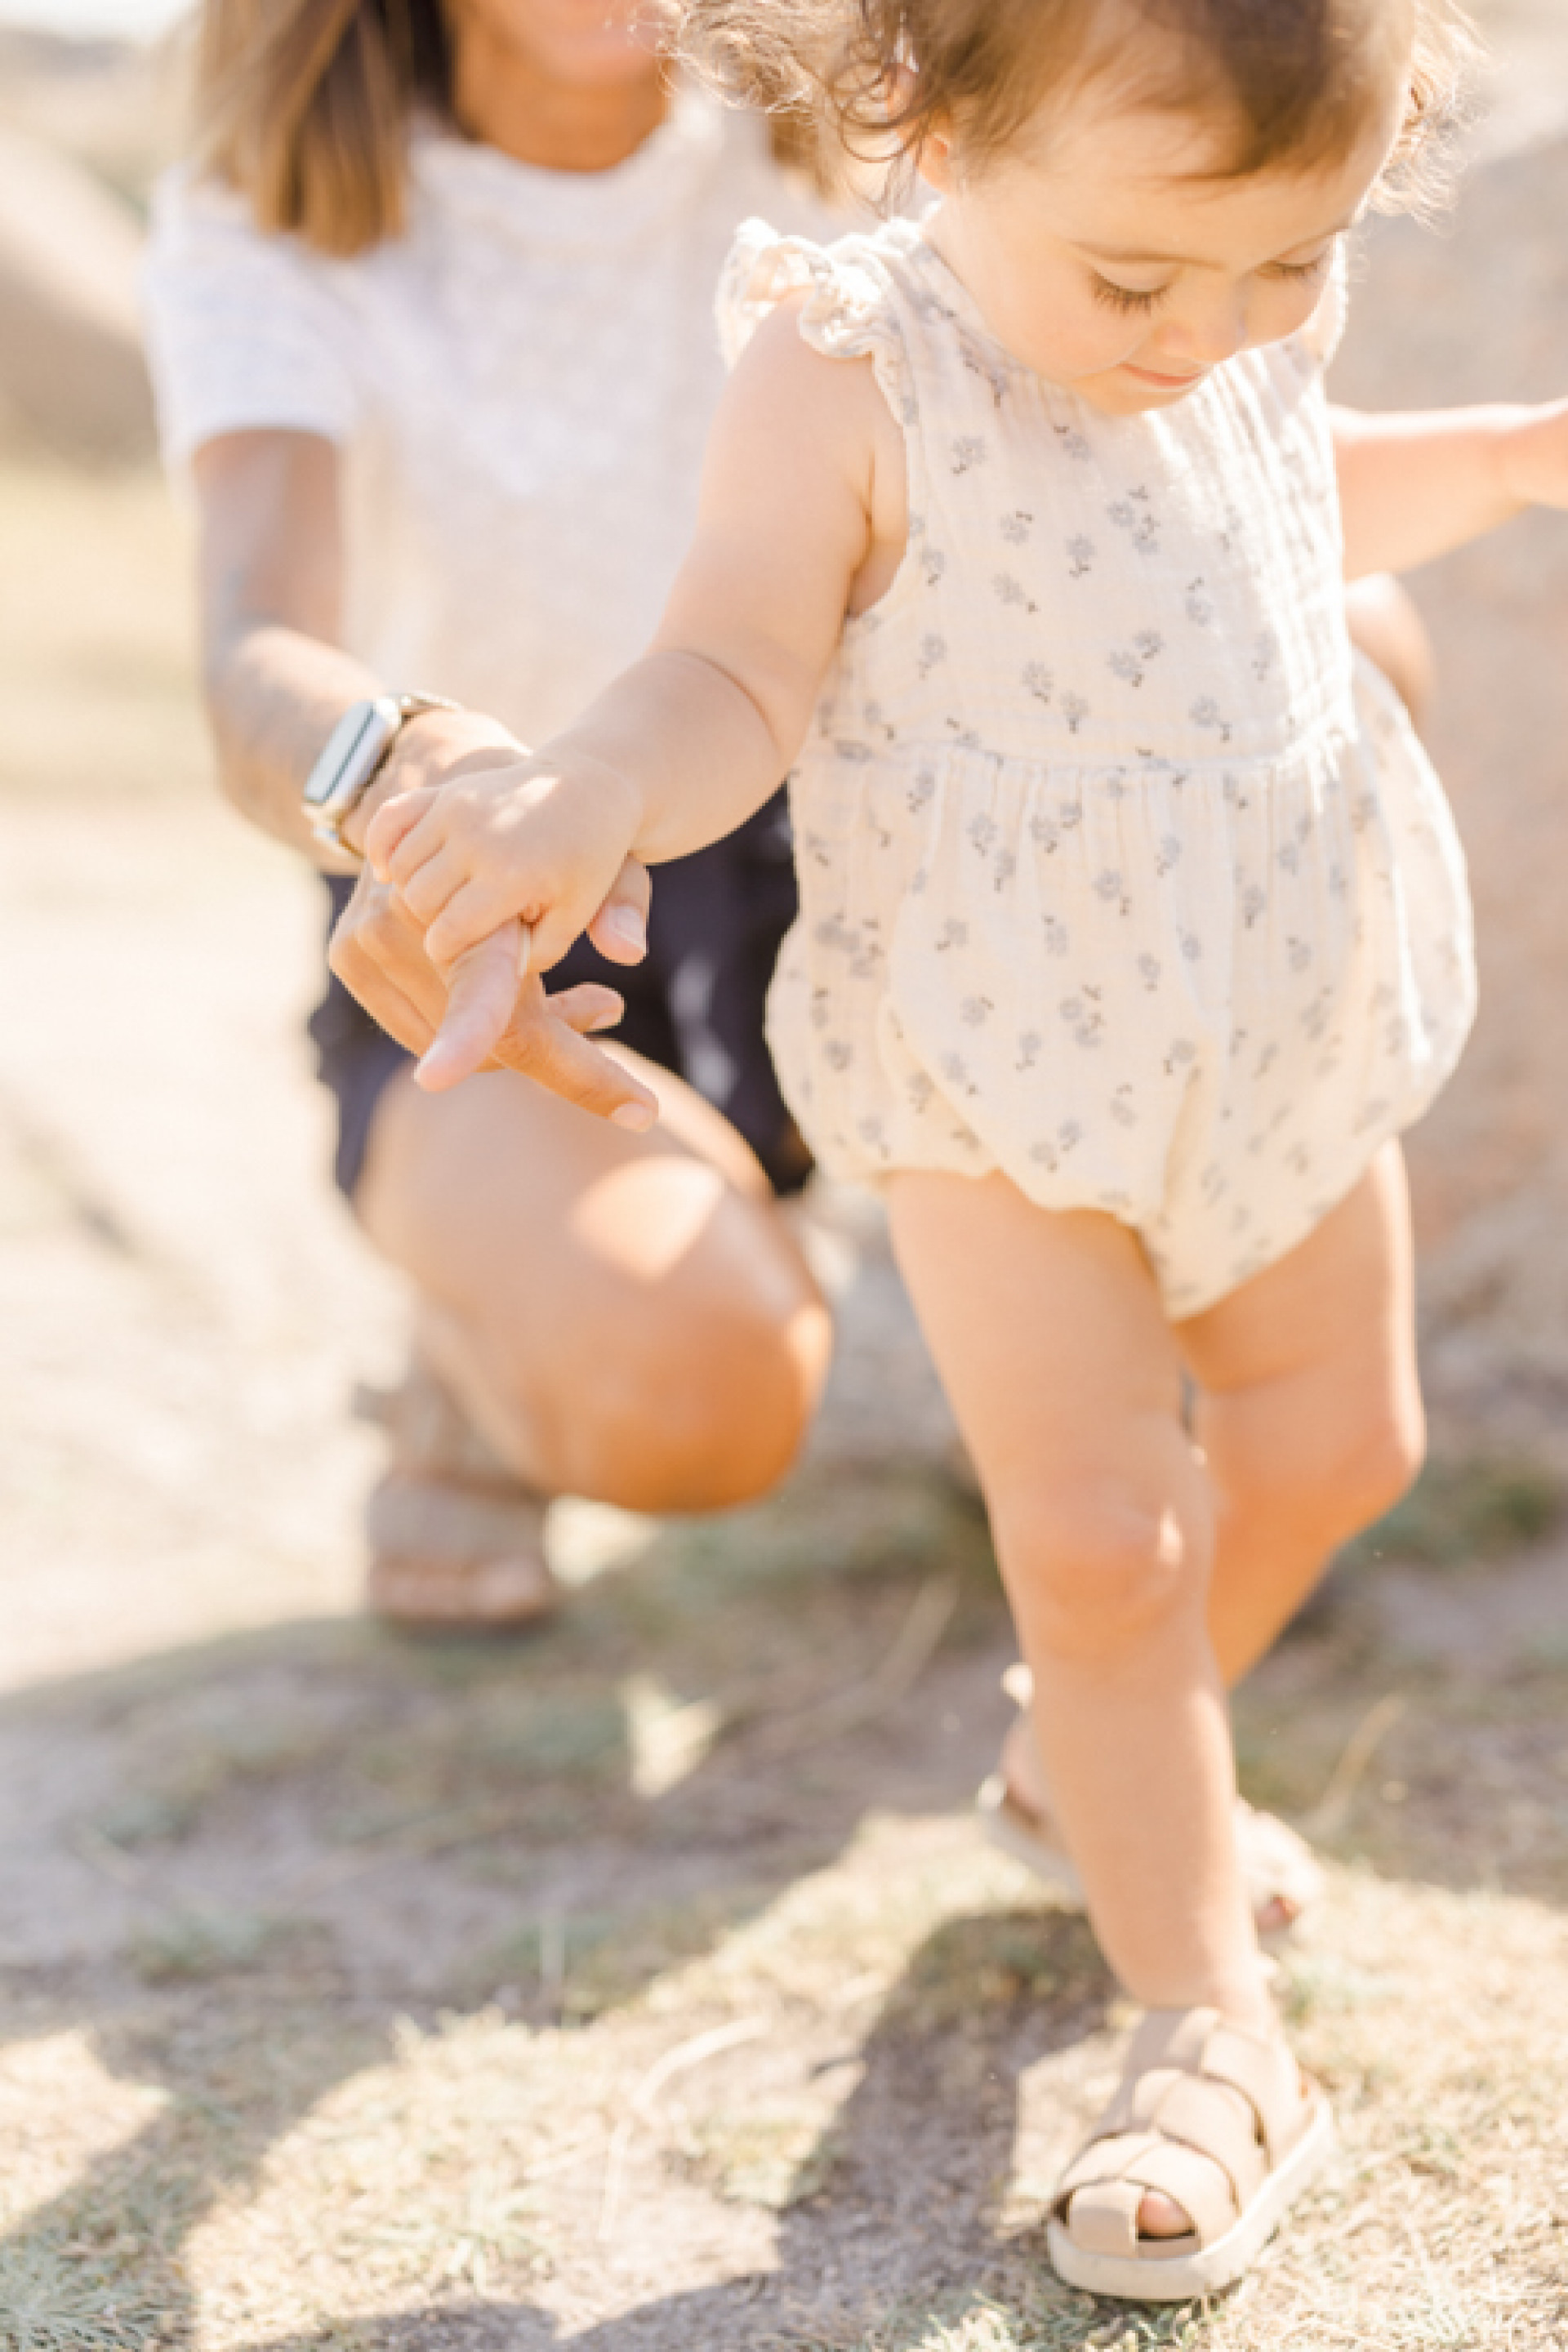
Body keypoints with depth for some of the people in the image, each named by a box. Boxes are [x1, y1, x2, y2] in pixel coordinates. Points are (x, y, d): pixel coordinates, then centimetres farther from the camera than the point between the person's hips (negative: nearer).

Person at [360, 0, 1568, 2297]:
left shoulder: (1247, 341, -2)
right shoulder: (851, 378, -21)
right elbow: (734, 676, -23)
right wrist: (600, 788, -44)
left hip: (1284, 1011, 7)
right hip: (1001, 1055, -6)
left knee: (1333, 1436, 19)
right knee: (1090, 1538, -9)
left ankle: (1127, 1762, 46)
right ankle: (1212, 2038, 8)